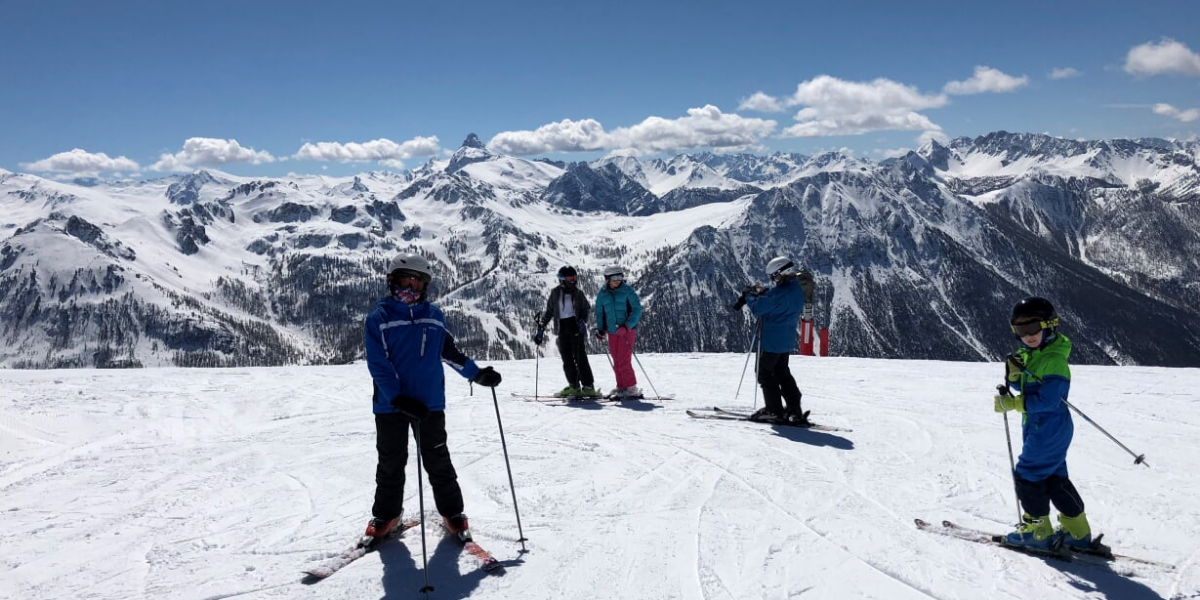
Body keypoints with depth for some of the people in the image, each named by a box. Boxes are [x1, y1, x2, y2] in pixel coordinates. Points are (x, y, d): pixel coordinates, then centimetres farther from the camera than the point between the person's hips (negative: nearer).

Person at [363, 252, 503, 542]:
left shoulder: (434, 316, 7)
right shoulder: (379, 318, -4)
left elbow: (450, 352, 18)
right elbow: (378, 364, -10)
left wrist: (477, 373, 14)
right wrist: (398, 398, -20)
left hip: (430, 403, 2)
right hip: (390, 404, -1)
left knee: (438, 460, 8)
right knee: (390, 462, 11)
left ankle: (452, 511, 21)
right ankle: (386, 513, 27)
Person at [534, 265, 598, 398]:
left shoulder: (577, 293, 3)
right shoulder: (555, 293, 5)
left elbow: (586, 308, 11)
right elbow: (549, 311, 10)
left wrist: (583, 320, -8)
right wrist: (541, 327, 5)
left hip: (575, 327, -2)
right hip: (562, 328, 2)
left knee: (580, 357, -9)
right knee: (567, 359, 4)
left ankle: (588, 386, -8)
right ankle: (574, 386, 14)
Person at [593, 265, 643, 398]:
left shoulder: (627, 291, -6)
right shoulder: (602, 294, 6)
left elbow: (637, 310, -9)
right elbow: (600, 313, 16)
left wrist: (627, 325, -20)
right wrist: (600, 329, 5)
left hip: (627, 330, -5)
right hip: (612, 332, 5)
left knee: (623, 361, -10)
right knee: (617, 362, 8)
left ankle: (631, 388, -3)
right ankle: (621, 387, 18)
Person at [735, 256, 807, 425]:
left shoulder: (780, 292, -24)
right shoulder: (798, 290, 7)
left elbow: (758, 309, -20)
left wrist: (749, 296, -3)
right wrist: (761, 294, 7)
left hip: (771, 340, -9)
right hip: (787, 340, 9)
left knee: (764, 372, 4)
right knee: (782, 372, 18)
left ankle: (774, 411, 5)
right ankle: (795, 410, 15)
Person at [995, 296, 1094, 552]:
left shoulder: (1054, 361, -21)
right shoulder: (1029, 355, 8)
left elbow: (1047, 400, -27)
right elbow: (1021, 386, 15)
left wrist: (1012, 403, -24)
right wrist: (1013, 371, -7)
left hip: (1050, 429, -10)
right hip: (1036, 426, 10)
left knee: (1027, 474, -3)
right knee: (1054, 478, 15)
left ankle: (1038, 530, 9)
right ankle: (1077, 533, 24)